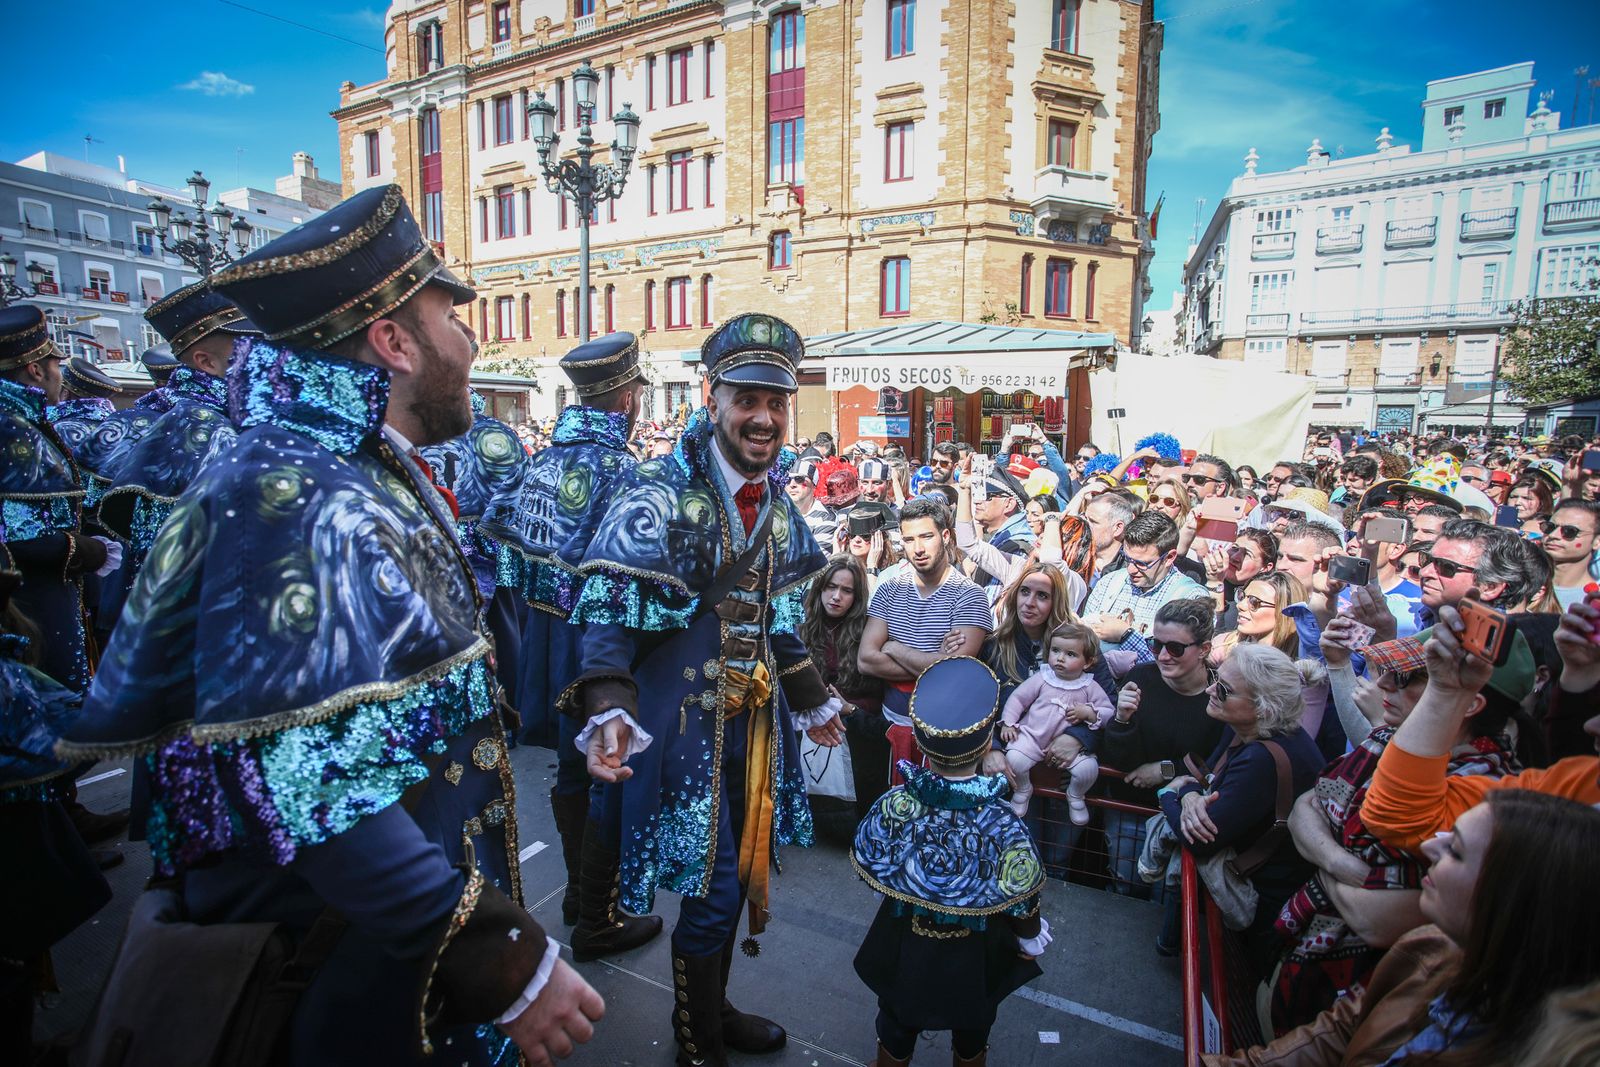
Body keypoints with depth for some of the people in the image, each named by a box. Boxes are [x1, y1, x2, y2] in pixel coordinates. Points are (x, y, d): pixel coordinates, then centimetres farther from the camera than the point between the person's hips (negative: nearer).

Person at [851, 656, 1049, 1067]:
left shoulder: (894, 805, -28)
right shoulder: (1003, 826, -33)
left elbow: (868, 868, -11)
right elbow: (1022, 905, -19)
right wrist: (1031, 941, 4)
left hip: (905, 947, 1)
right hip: (975, 960, 0)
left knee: (896, 1033, 29)